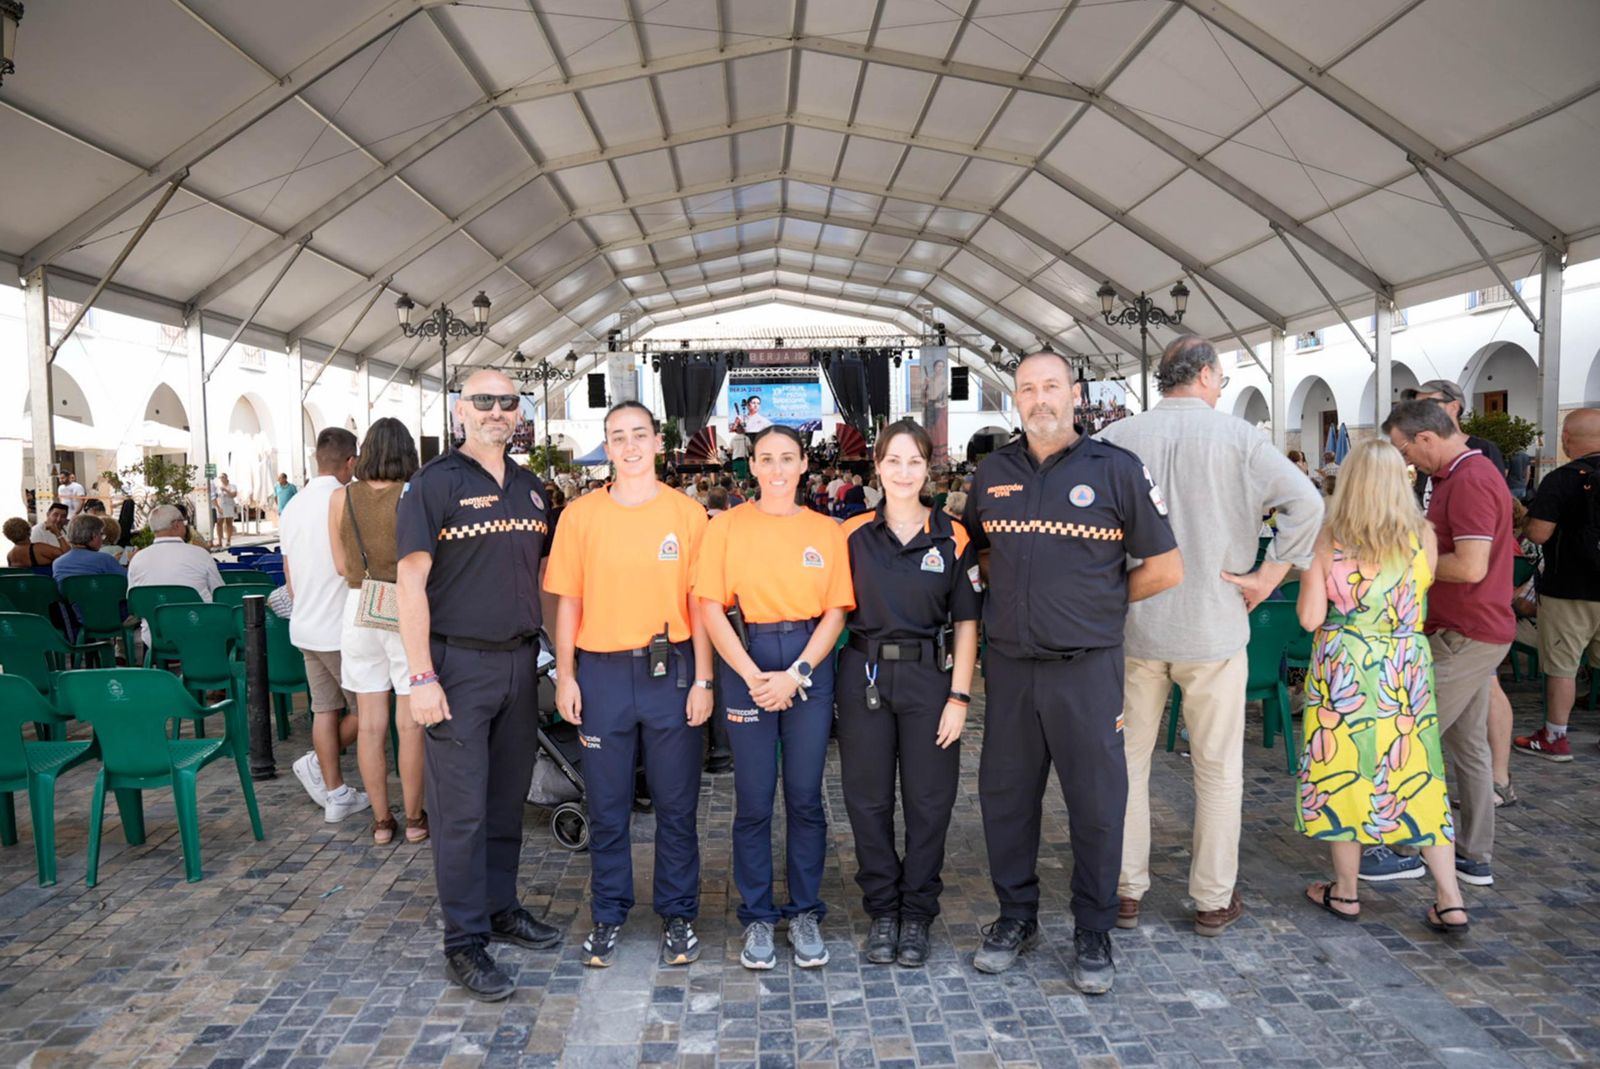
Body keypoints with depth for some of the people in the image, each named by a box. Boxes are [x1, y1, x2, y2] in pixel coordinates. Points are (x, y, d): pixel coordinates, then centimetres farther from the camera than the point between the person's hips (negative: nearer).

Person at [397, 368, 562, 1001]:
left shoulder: (529, 487, 12)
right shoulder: (435, 483, -6)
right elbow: (411, 581, -11)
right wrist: (421, 676, -17)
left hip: (519, 662, 6)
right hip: (459, 664, -6)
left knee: (508, 798, 15)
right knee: (461, 808, 0)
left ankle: (501, 909, 30)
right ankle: (465, 943, 10)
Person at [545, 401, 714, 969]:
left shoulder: (688, 513, 1)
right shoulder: (581, 516, 3)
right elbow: (568, 603, 5)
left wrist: (702, 680, -4)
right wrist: (565, 677, 0)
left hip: (670, 671, -1)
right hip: (602, 673, 1)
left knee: (676, 805, 9)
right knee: (606, 807, 10)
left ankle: (678, 916, 24)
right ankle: (608, 916, 27)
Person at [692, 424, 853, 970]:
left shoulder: (827, 531, 5)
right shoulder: (727, 526, 2)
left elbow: (836, 612, 1)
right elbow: (711, 608, -3)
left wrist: (796, 674, -10)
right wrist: (753, 676, -11)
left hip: (810, 665, 1)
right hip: (746, 663, -1)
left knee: (805, 798, 7)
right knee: (753, 801, 4)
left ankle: (805, 913, 23)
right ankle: (757, 917, 20)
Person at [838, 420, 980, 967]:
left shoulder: (952, 538, 0)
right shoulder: (854, 535, 3)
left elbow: (966, 622, 0)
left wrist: (959, 697, -5)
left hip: (929, 676, -1)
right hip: (865, 676, 1)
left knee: (929, 799, 6)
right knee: (868, 798, 7)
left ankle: (916, 914, 22)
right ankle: (881, 910, 23)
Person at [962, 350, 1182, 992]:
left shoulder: (1117, 470, -3)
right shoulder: (993, 472, 8)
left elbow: (1166, 568, 0)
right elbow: (975, 548, 23)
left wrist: (1100, 599, 3)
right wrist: (1017, 594, 9)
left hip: (1087, 667, -3)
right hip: (1009, 666, 4)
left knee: (1096, 802, 6)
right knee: (1005, 795, 12)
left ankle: (1093, 934, 24)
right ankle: (1016, 916, 31)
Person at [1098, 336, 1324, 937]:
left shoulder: (1118, 438, -1)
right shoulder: (1237, 437, -4)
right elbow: (1306, 502, -14)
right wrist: (1267, 577, -6)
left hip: (1133, 625, 2)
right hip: (1213, 627, -1)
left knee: (1128, 760, 13)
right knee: (1218, 769, 11)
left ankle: (1126, 891, 21)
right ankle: (1214, 900, 22)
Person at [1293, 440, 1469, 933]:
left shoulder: (1327, 541, -9)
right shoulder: (1423, 536, -4)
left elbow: (1310, 618, -9)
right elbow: (1423, 592, 9)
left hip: (1342, 669, -2)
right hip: (1406, 670, 2)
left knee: (1342, 771, 9)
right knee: (1417, 779, 10)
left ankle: (1346, 892, 20)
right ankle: (1450, 900, 11)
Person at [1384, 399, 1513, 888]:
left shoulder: (1469, 481, -19)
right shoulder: (1463, 475, 14)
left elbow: (1471, 567, -27)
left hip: (1465, 637, -11)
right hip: (1474, 633, 11)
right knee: (1469, 743, 14)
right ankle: (1475, 856, 22)